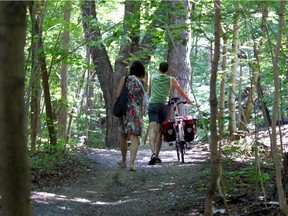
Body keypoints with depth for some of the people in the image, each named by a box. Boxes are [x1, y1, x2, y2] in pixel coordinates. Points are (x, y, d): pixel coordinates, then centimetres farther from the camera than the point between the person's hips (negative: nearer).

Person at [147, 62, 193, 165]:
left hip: (152, 105, 0)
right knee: (159, 131, 10)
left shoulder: (153, 79, 16)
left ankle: (153, 153, -31)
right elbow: (181, 92, 20)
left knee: (152, 130, -12)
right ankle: (157, 156, 10)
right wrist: (189, 100, 35)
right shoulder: (171, 80, 12)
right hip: (163, 105, 0)